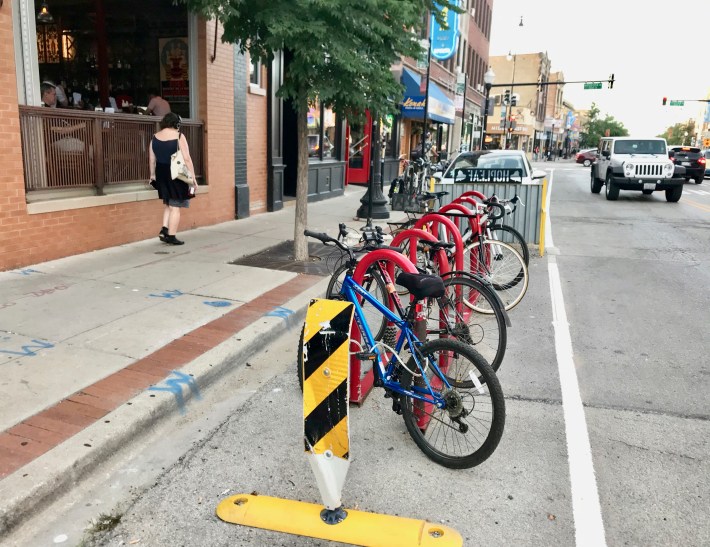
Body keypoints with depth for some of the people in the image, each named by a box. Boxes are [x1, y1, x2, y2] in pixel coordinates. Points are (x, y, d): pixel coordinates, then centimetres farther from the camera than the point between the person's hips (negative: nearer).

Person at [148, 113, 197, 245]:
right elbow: (187, 159, -13)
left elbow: (152, 159, 9)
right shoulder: (179, 136, -9)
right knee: (175, 206, 2)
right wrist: (192, 177, -8)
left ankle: (164, 229, 9)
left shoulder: (155, 137, 6)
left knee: (168, 204, 22)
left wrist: (152, 174, 21)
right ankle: (171, 236, 3)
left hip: (161, 174, 6)